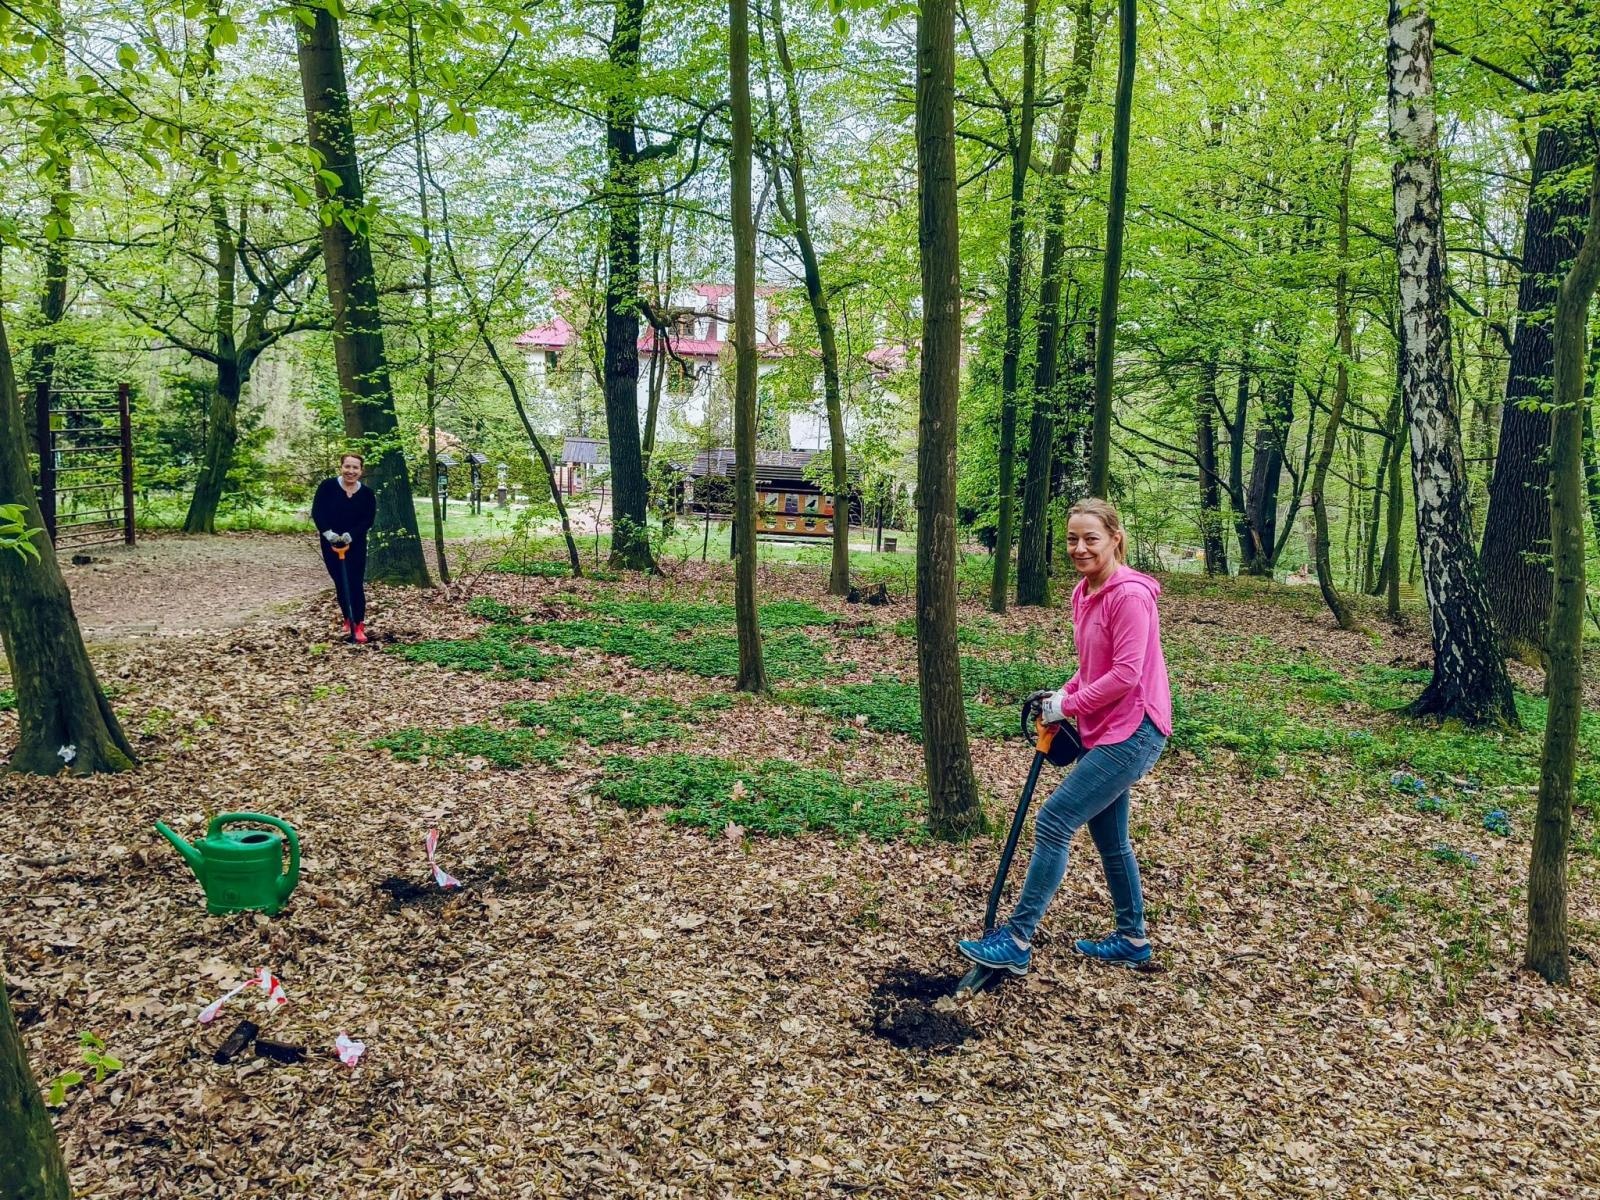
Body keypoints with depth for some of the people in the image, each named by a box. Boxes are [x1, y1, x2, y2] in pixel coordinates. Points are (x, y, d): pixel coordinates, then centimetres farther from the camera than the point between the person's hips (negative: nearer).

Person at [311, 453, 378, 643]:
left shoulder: (367, 493, -4)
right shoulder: (327, 486, -8)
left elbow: (368, 520, -9)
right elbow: (317, 512, -11)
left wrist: (351, 534, -24)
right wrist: (327, 532, -25)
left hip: (356, 545, 0)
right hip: (330, 544, 1)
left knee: (355, 584, -7)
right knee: (340, 584, 9)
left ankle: (359, 624, -3)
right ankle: (348, 619, 27)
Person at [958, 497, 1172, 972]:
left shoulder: (1130, 595, -18)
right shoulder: (1085, 592, 9)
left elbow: (1126, 673, -22)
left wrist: (1067, 706, -14)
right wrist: (1063, 694, 1)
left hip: (1132, 732, -10)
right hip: (1106, 730, 10)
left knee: (1053, 823, -10)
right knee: (1108, 836, 18)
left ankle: (1017, 941, -2)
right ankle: (1132, 940, 34)